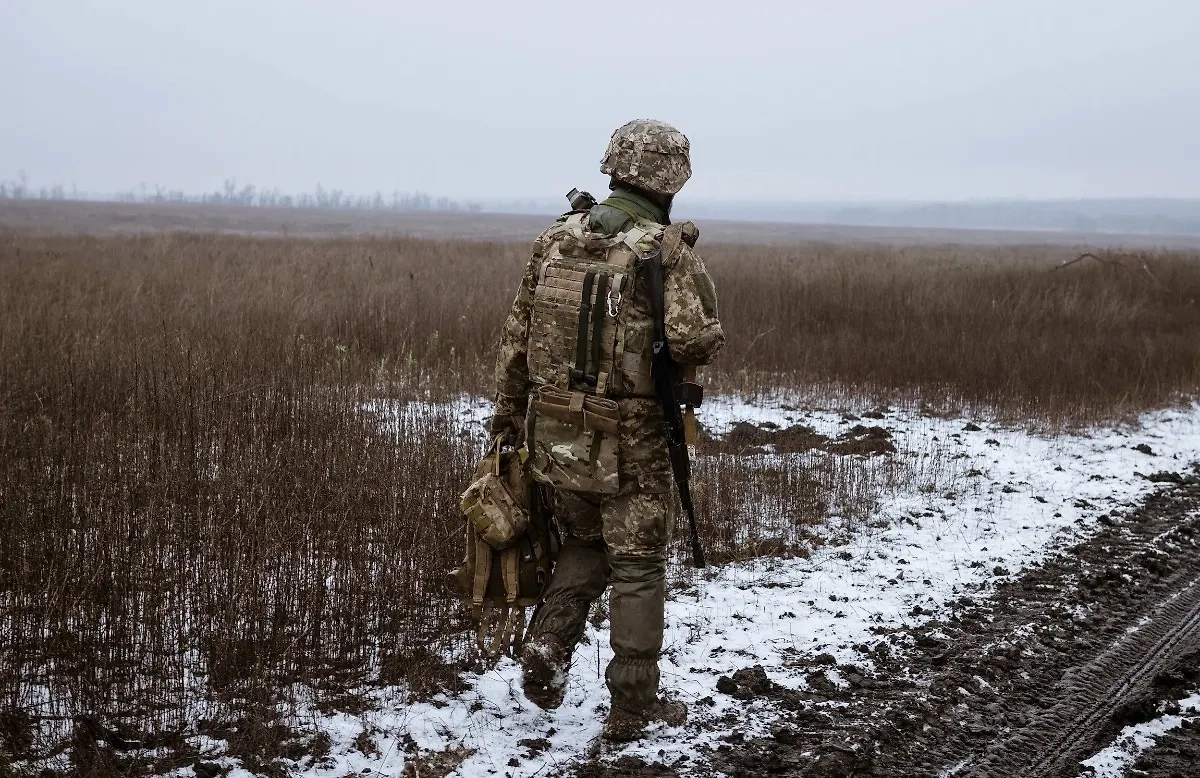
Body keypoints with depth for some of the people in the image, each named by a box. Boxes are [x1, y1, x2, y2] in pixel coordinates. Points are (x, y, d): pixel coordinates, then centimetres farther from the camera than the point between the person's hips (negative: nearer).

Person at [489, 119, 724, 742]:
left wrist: (507, 418, 15)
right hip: (629, 443, -5)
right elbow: (694, 341, -24)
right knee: (637, 569, 9)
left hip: (552, 433, 5)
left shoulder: (555, 240, 3)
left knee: (583, 546, 25)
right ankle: (633, 707, 16)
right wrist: (705, 338, 0)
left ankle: (546, 652, 9)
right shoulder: (668, 249, -12)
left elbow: (516, 338, 7)